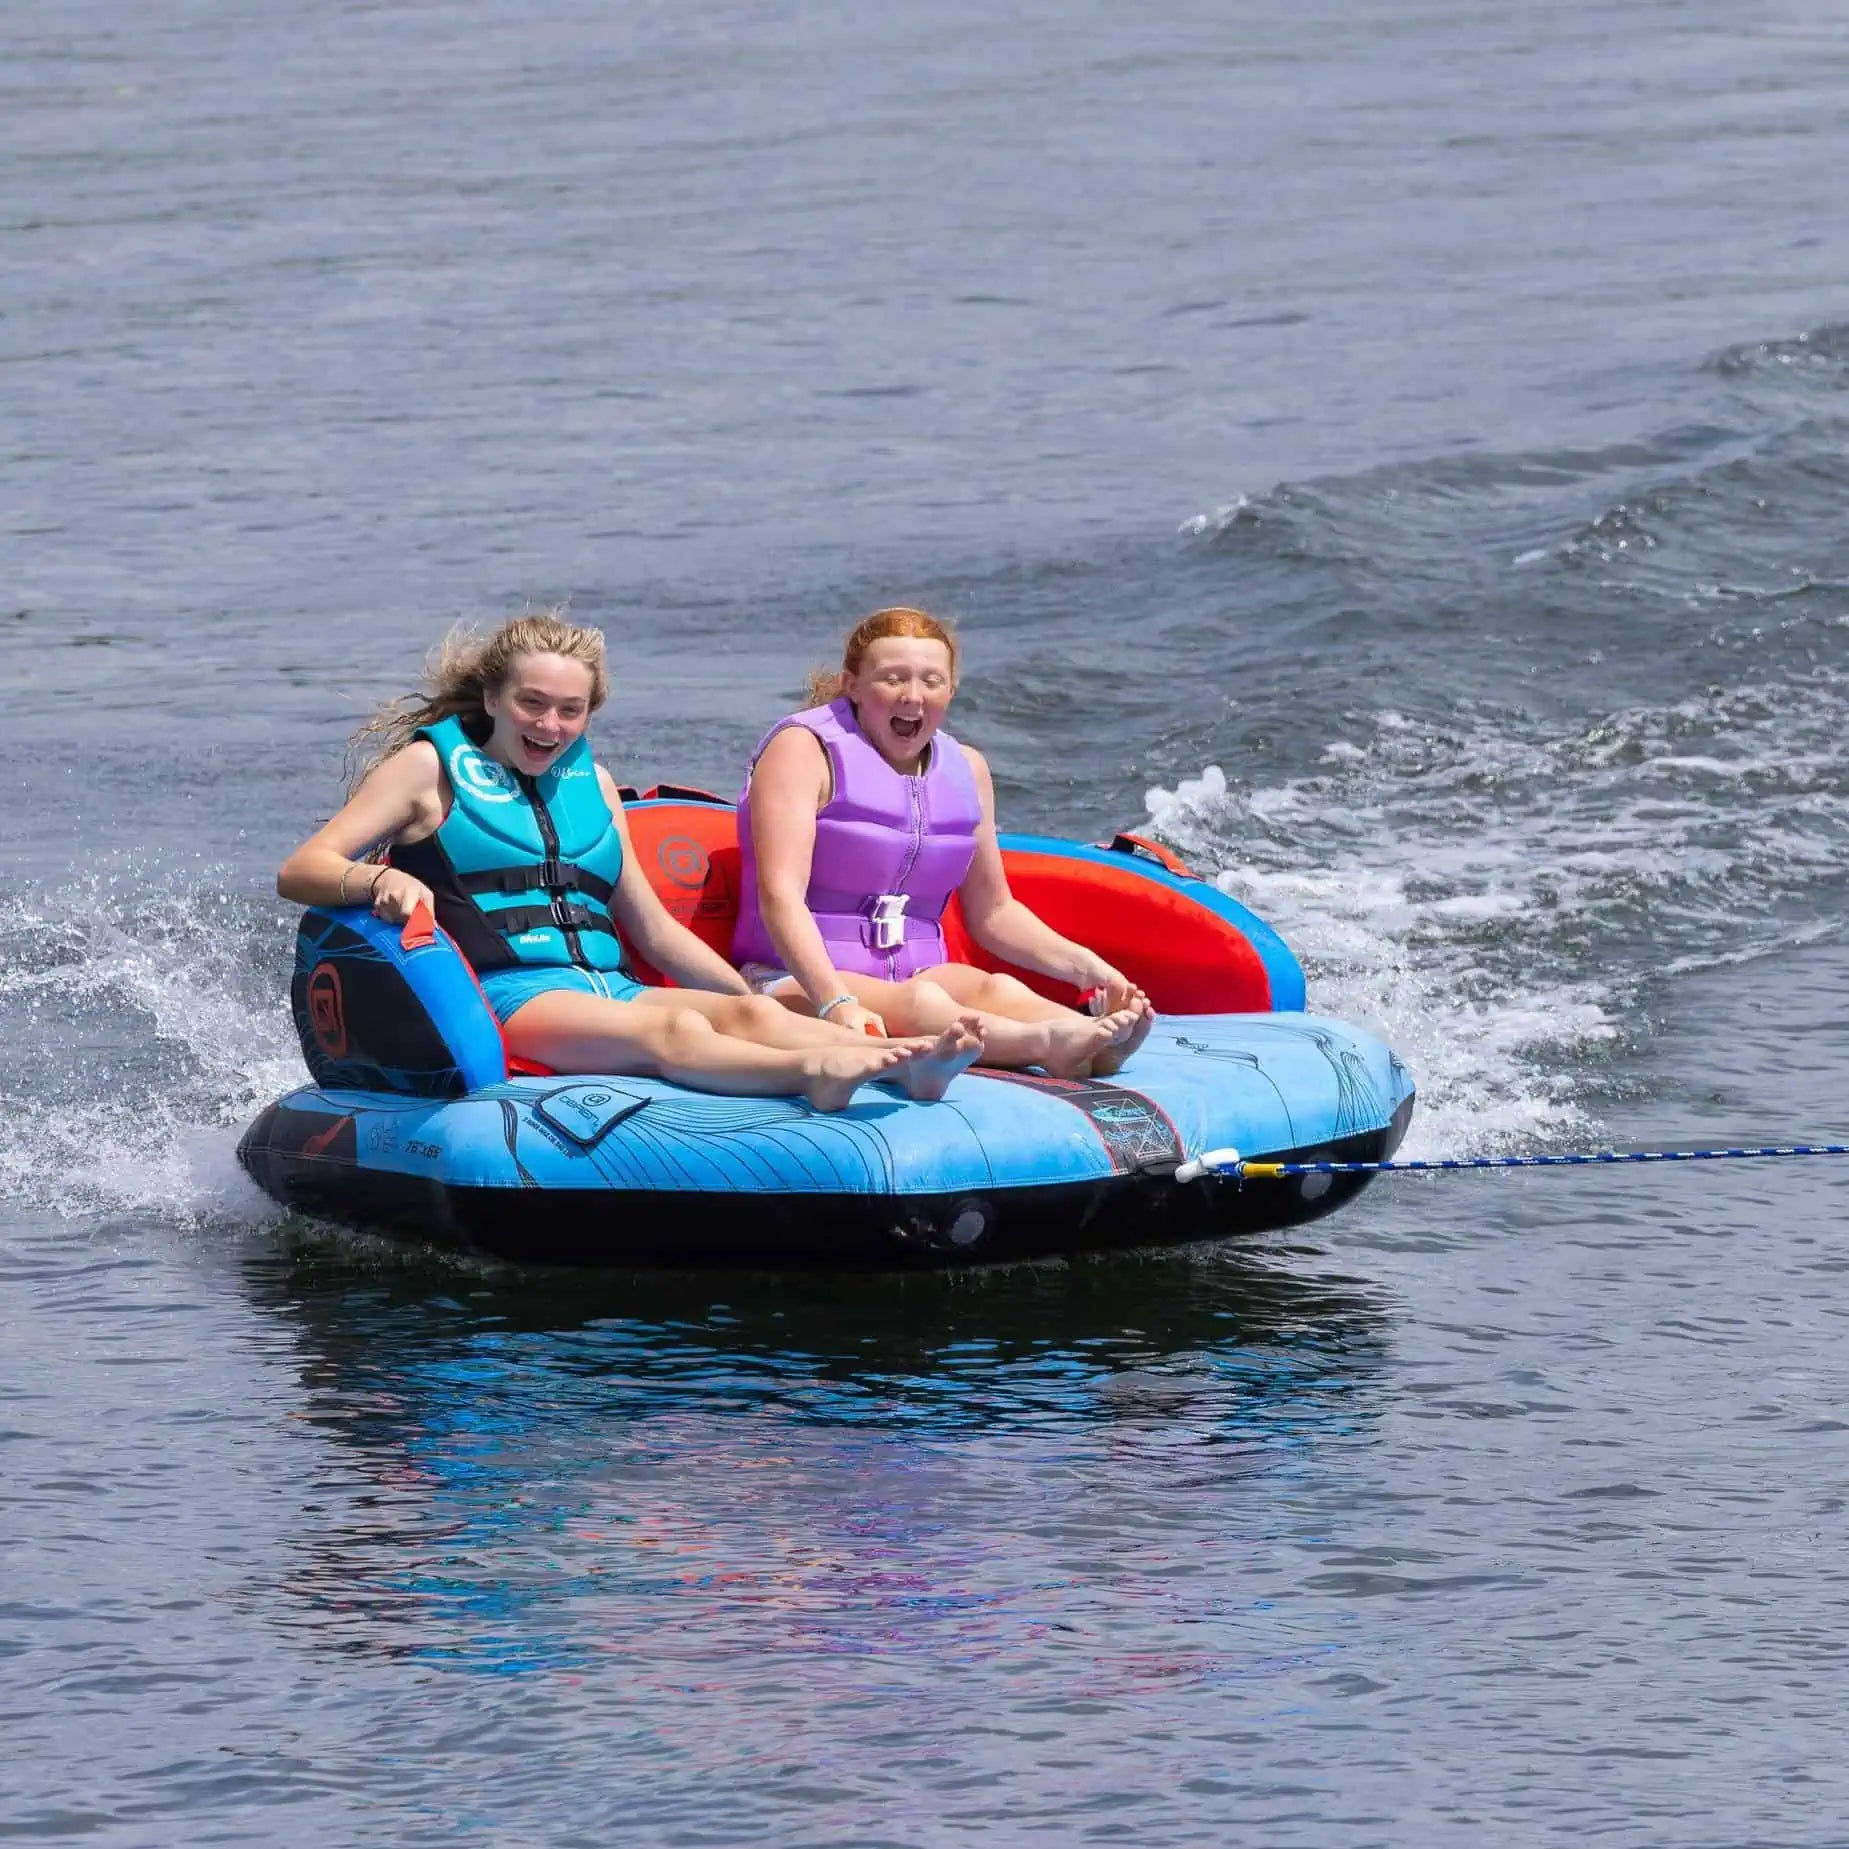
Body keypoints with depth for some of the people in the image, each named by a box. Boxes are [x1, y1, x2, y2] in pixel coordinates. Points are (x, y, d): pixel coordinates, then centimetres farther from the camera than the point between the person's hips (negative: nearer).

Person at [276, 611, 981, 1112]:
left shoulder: (590, 782, 25)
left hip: (611, 989, 6)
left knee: (744, 1013, -27)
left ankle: (902, 1061, -54)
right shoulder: (430, 766, 9)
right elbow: (298, 872, 0)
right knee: (672, 1030, -37)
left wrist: (762, 1002, 18)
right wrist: (379, 879, -23)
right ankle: (813, 1076, -65)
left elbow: (654, 930, 27)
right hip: (501, 997, -6)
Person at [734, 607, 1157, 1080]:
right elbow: (780, 893, -19)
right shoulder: (804, 750, -5)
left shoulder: (964, 769, 15)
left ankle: (1094, 1051, -59)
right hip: (797, 984, -6)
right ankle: (1050, 1045, -65)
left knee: (998, 989, -28)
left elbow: (992, 912, 24)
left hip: (917, 974, 6)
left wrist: (1085, 967, 6)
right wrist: (835, 1002, -35)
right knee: (919, 1004, -37)